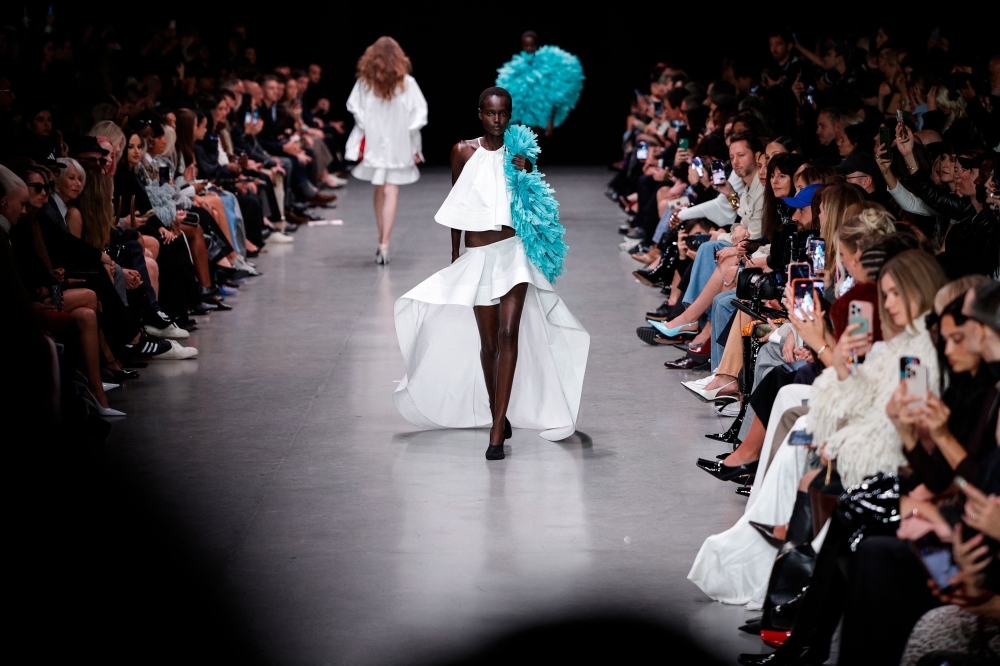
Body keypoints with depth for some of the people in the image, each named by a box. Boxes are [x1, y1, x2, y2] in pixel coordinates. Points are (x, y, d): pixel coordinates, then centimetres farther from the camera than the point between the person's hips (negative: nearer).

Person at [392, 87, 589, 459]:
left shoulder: (518, 155, 2)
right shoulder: (464, 151, 3)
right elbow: (456, 204, 12)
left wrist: (526, 177, -12)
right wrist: (454, 253, 16)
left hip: (513, 251, -1)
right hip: (477, 256, 1)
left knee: (509, 334, -14)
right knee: (488, 342, 6)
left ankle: (497, 432, -16)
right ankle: (495, 412, 28)